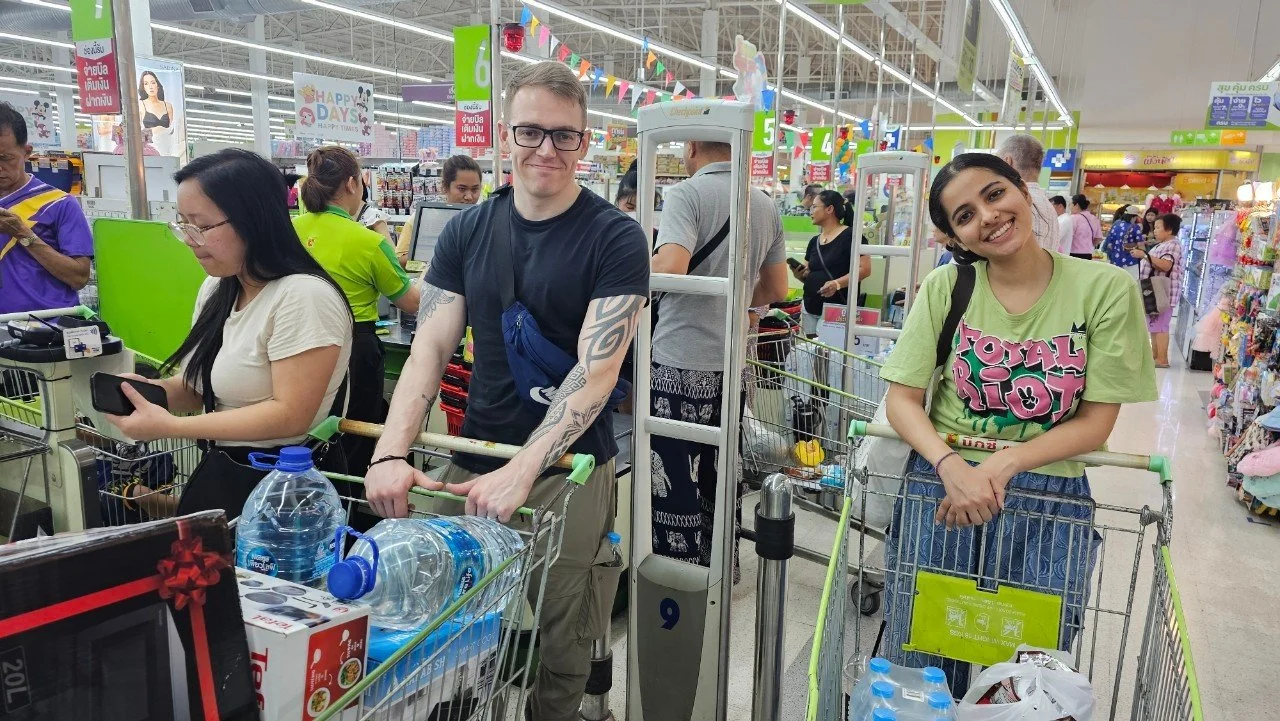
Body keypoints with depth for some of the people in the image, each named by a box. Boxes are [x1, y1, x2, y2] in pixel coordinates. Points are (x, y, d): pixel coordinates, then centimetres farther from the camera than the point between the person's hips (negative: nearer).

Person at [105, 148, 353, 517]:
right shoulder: (215, 289, 6)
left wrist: (169, 427, -23)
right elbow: (205, 384, 12)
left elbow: (290, 414, -25)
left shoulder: (304, 296, -22)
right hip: (218, 474, 8)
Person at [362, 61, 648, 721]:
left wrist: (522, 471, -25)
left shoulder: (615, 238, -8)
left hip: (569, 473, -3)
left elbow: (596, 370, -16)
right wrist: (391, 453, -14)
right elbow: (430, 348, 0)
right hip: (471, 463, 4)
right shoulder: (467, 231, 4)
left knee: (556, 653, 8)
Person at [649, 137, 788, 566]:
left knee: (675, 480, 4)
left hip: (681, 362, -7)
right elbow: (776, 290, 14)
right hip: (733, 362, 7)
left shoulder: (686, 194, -11)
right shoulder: (766, 206, 9)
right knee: (719, 476, 19)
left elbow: (670, 267, -26)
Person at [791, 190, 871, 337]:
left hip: (837, 310, -7)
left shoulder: (850, 235, -6)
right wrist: (799, 274, -2)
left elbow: (864, 269, -13)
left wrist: (838, 283, -25)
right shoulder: (814, 241, 16)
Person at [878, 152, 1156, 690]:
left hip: (1051, 498, 0)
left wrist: (1003, 465, -17)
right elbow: (902, 399, -3)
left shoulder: (1106, 289, -5)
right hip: (941, 485, 1)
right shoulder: (945, 286, -1)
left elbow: (1096, 421, -4)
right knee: (919, 676, 6)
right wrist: (952, 467, -20)